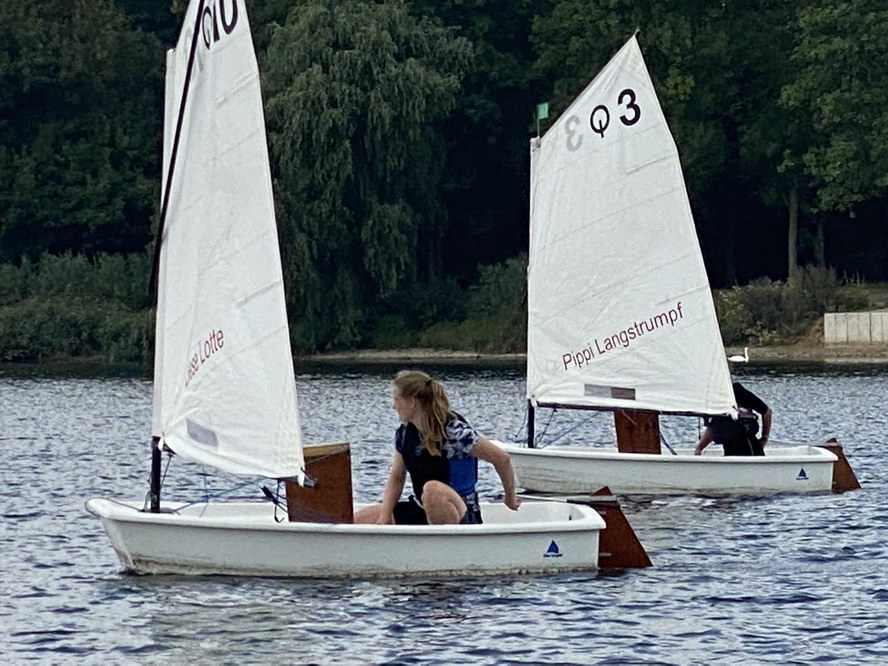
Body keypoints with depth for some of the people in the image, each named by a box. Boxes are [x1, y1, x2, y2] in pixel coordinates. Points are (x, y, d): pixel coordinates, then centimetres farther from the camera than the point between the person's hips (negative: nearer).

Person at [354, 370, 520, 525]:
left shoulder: (454, 432, -18)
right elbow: (396, 478, 10)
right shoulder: (404, 433, 3)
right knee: (358, 520, -8)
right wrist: (385, 516, -5)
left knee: (433, 490, -42)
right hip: (421, 510, 7)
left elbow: (501, 458, -14)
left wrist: (510, 498, -2)